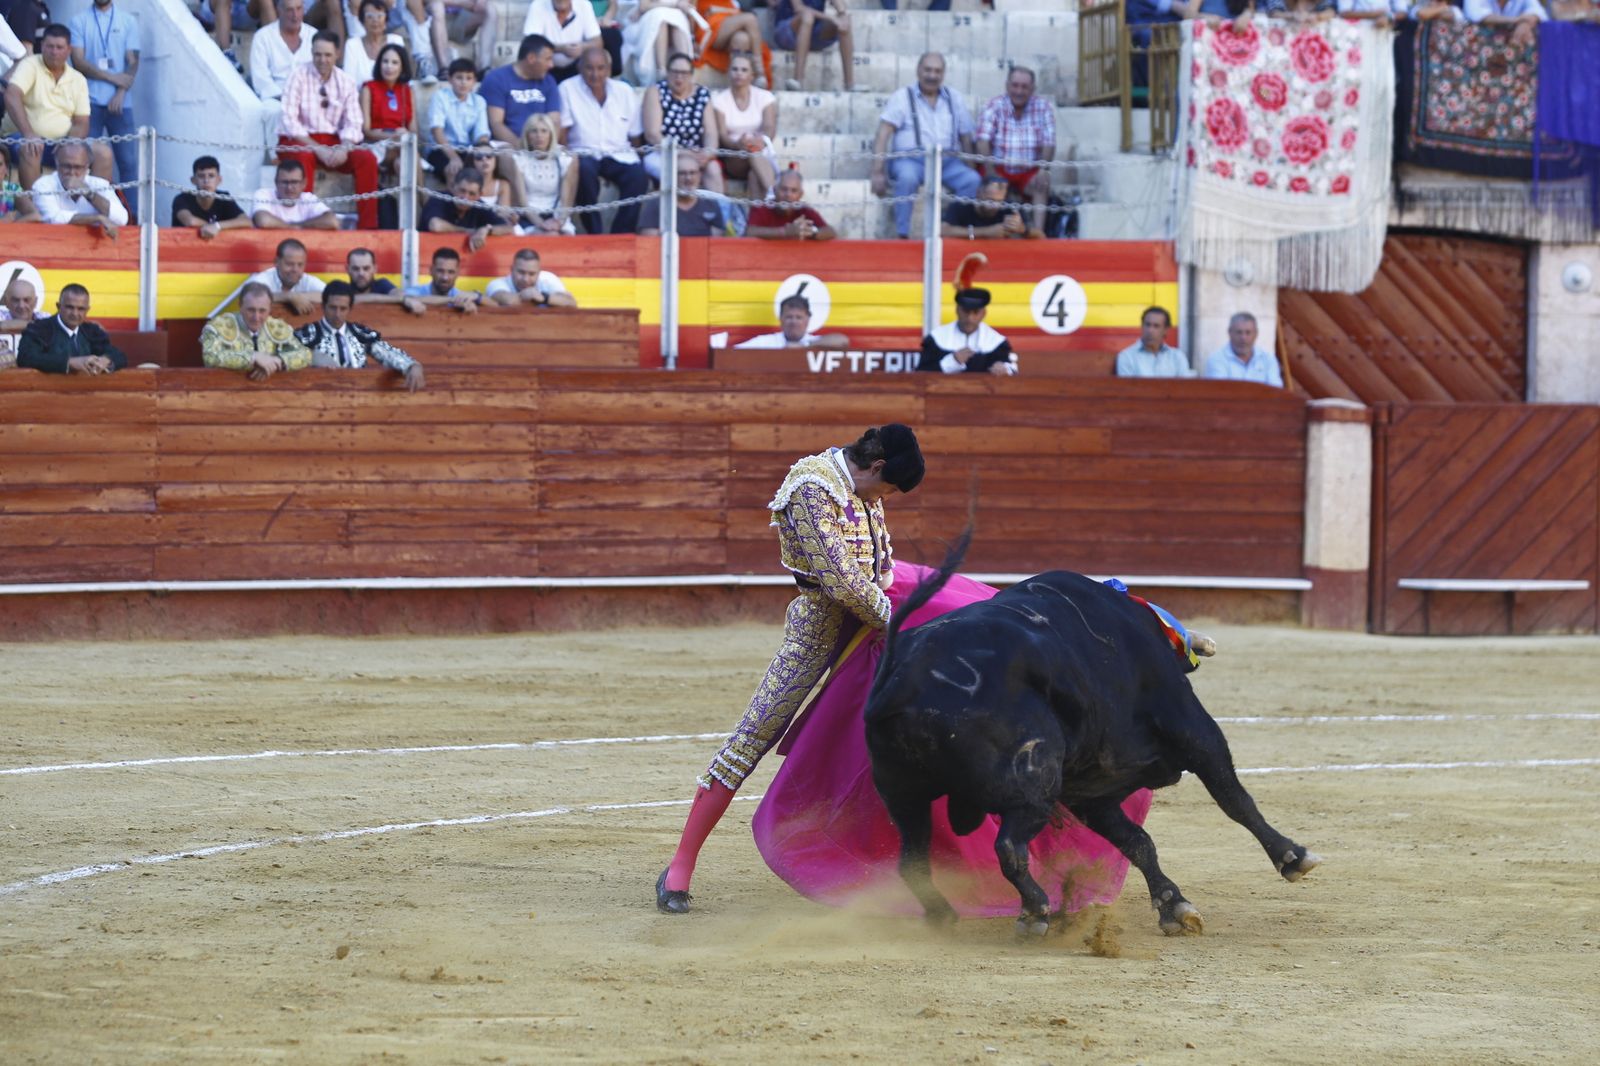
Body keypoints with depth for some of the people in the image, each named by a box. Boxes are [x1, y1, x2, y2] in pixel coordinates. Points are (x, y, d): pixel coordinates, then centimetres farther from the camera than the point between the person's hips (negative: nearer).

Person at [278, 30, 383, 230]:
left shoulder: (345, 82, 6)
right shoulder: (298, 77, -5)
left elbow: (353, 124, 2)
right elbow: (290, 122, -12)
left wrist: (344, 148, -20)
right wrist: (318, 149, -22)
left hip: (334, 142, 4)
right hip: (298, 142, -4)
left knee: (367, 159, -21)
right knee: (303, 158, -38)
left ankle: (368, 226, -20)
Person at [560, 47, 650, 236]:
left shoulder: (624, 91, 11)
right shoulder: (569, 89, 1)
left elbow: (636, 134, 14)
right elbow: (560, 131, -4)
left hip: (619, 154, 3)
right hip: (585, 153, -3)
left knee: (638, 174, -28)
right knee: (584, 169, -37)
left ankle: (622, 233, -21)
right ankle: (593, 233, -27)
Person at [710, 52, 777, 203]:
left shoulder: (764, 97, 8)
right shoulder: (719, 99, 5)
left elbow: (770, 127, -8)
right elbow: (721, 134, -7)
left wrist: (761, 140, -34)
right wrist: (737, 144, -31)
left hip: (764, 157, 1)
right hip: (731, 159, -1)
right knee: (753, 153, -36)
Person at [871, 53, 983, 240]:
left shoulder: (954, 99, 13)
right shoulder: (903, 97, 2)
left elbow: (966, 136, 16)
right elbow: (883, 134, -6)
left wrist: (970, 166, 6)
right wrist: (878, 172, -16)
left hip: (947, 161, 3)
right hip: (911, 159, -3)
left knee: (972, 180, -26)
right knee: (908, 177, -38)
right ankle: (902, 236, -32)